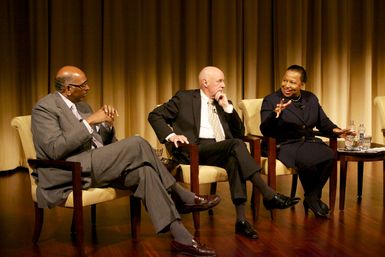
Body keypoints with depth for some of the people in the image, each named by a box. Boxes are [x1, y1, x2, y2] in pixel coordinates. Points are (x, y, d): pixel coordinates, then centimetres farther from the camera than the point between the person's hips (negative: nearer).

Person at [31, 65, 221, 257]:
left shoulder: (82, 106, 19)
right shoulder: (45, 108, -6)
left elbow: (104, 144, 20)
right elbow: (55, 149, -21)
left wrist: (107, 124, -2)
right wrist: (90, 121, -20)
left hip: (94, 167, 8)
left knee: (144, 171, -19)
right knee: (136, 144, -22)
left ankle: (180, 236, -20)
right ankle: (186, 198, -10)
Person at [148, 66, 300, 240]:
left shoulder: (224, 103, 23)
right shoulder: (185, 98, 9)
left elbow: (239, 133, 17)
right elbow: (155, 115, 5)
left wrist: (227, 107, 6)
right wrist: (171, 135, -12)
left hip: (222, 149, 5)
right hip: (196, 149, -4)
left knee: (234, 160, -33)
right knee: (236, 145, -30)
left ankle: (241, 219, -36)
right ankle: (269, 196, -33)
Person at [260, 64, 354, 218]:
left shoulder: (311, 99, 15)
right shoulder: (271, 100, -1)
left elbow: (324, 123, 18)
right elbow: (265, 131, -11)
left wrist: (335, 130, -4)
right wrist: (276, 114, -29)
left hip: (309, 142, 5)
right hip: (285, 146, -5)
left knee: (329, 156, -27)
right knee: (308, 161, -34)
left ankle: (312, 198, -7)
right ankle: (312, 198, -5)